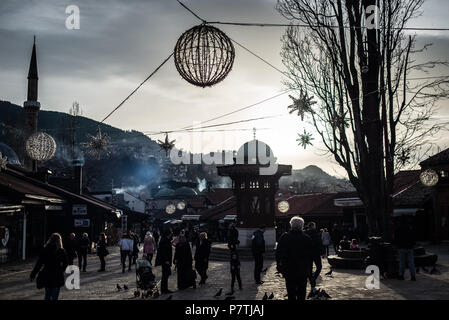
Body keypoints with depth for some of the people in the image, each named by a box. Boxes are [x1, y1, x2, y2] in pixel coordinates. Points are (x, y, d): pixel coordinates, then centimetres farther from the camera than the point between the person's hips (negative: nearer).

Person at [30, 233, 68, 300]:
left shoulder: (45, 250, -3)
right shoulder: (61, 251, -8)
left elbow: (39, 264, -2)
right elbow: (66, 263, -4)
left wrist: (33, 275, 5)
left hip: (46, 276, 3)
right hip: (57, 277, -3)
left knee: (47, 295, 21)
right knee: (54, 297, 5)